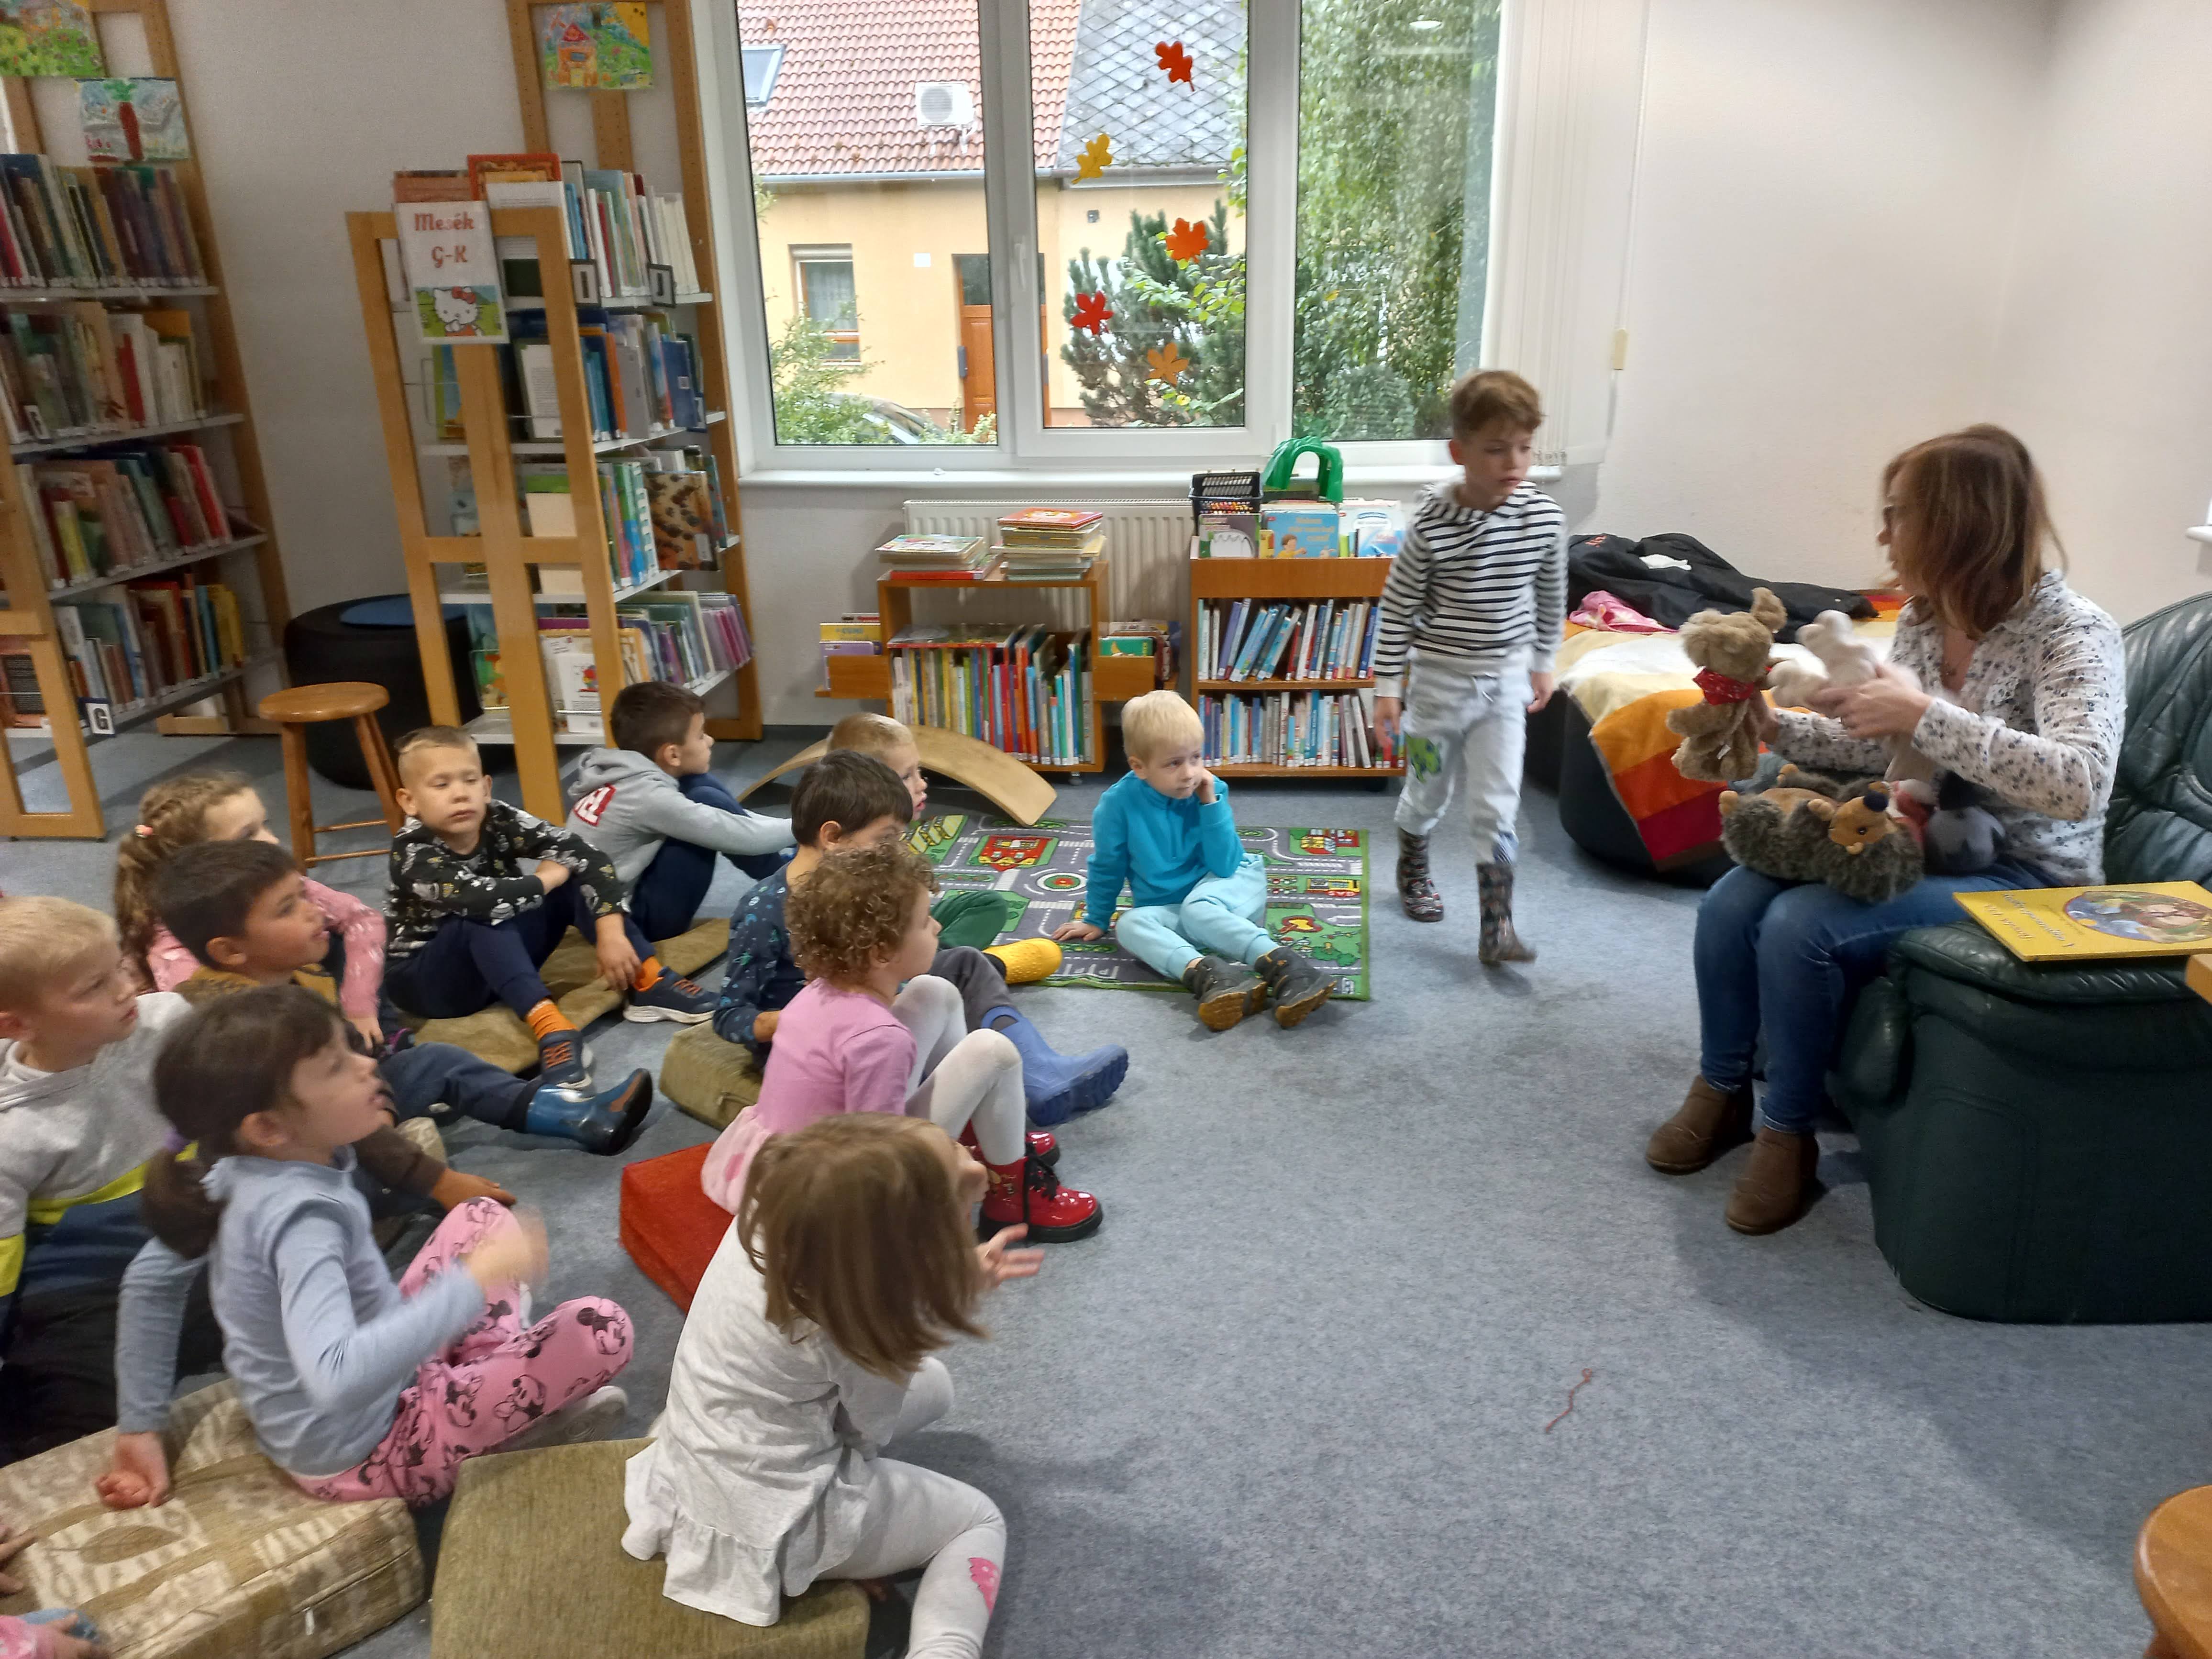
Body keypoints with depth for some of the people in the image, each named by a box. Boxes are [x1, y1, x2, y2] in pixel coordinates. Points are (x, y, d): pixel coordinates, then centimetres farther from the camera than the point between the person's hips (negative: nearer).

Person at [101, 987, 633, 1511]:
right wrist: (478, 1277, -41)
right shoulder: (302, 1216, -33)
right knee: (602, 1327, -18)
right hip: (362, 1458, -9)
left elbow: (150, 1277, 5)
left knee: (481, 1216, 17)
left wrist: (140, 1425, 11)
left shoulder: (244, 1169, -7)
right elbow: (338, 1379, -46)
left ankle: (507, 1375, 11)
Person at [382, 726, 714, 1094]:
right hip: (425, 979, -5)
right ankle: (549, 1028, -47)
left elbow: (587, 856, -21)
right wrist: (546, 877, -26)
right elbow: (478, 899, -42)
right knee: (482, 919, -34)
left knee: (574, 880, -13)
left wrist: (611, 932, -31)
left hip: (503, 961, 5)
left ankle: (649, 984, -19)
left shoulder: (499, 820, -14)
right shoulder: (412, 851, -24)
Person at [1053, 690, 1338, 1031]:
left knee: (1197, 908, -35)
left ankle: (1283, 966, -50)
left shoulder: (1211, 791, -12)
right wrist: (1095, 920, 13)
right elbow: (1106, 868, 5)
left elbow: (1225, 866, -16)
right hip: (1168, 911, 2)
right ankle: (1206, 972, -56)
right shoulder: (1119, 803, -12)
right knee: (1130, 925, -29)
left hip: (1222, 891, -2)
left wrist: (1211, 805, -22)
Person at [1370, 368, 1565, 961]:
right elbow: (1397, 607, -10)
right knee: (1429, 791, 16)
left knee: (1498, 805, -1)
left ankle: (1496, 927, 3)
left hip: (1505, 681, 2)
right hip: (1439, 679, -2)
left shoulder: (1544, 517, -8)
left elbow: (1550, 596, 8)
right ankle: (1414, 868, 45)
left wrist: (1542, 663, 15)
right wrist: (1387, 685, -8)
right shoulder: (1432, 524, -18)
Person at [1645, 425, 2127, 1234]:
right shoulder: (1923, 616, 4)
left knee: (1801, 925, -27)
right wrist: (1780, 727, 1)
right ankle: (1721, 1092, 9)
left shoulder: (2072, 633, -19)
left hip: (2024, 876, -7)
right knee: (1731, 902, -11)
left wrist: (1926, 715, -34)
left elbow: (2080, 784, -34)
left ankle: (1787, 1133, -6)